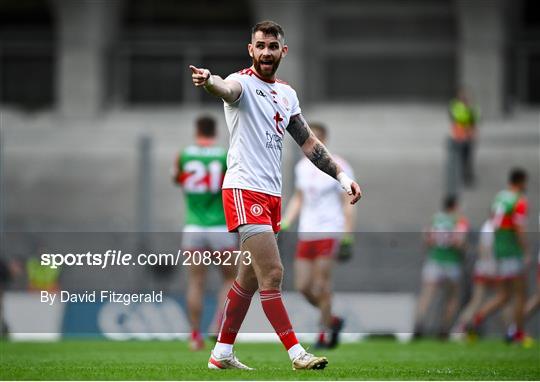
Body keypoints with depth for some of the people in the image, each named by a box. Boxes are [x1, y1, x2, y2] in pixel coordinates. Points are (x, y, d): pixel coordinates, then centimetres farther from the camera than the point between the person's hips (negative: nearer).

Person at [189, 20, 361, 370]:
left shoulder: (287, 93, 15)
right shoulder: (243, 83, -8)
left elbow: (309, 143, 21)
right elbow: (228, 89, -33)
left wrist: (342, 176, 13)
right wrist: (209, 81, -57)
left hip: (272, 194, 8)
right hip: (245, 189, -8)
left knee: (250, 278, 11)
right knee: (273, 273, -13)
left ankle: (221, 354, 19)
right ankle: (297, 354, -11)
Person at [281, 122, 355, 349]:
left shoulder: (338, 167, -6)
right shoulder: (302, 167, 12)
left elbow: (347, 203, -6)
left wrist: (348, 236, -11)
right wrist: (284, 223, 12)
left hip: (329, 233, -6)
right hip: (306, 234, 6)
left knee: (321, 284, -8)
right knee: (302, 286, 1)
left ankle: (325, 334, 3)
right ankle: (332, 321, 20)